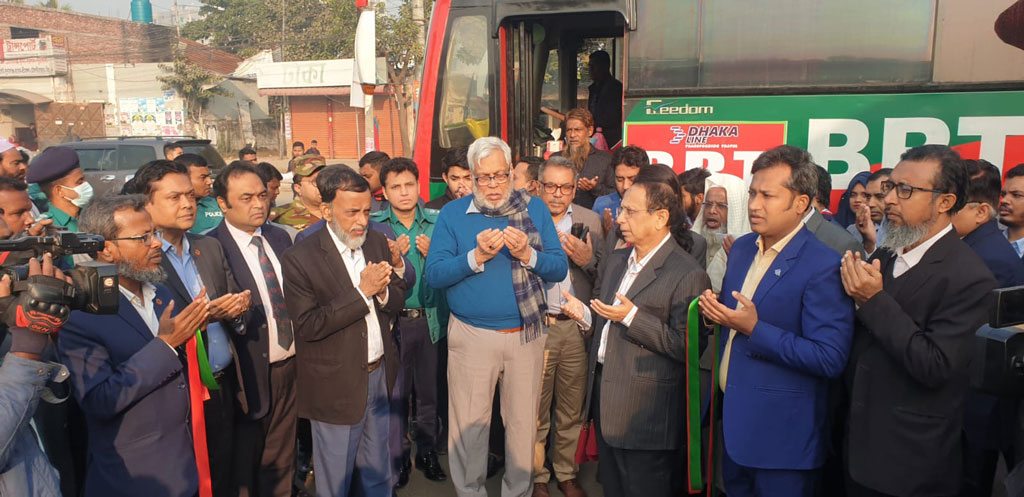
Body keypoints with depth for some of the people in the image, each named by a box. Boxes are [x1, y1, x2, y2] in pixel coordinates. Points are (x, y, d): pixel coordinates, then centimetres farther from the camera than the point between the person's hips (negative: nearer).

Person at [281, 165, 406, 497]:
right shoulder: (300, 258, -15)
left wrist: (383, 291, -18)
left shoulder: (377, 243, 2)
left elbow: (398, 298, 6)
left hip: (380, 375, 5)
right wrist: (362, 291, -24)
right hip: (337, 383, -5)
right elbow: (308, 325, -19)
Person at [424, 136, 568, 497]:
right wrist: (477, 257, -20)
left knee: (522, 421, 13)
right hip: (471, 335, -1)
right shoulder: (452, 214, 1)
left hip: (526, 334, 1)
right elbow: (433, 274, -8)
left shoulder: (535, 209, 4)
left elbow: (560, 267, -1)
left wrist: (527, 254, -18)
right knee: (469, 423, 8)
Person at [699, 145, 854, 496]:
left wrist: (755, 330, -27)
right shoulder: (742, 248, 5)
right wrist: (716, 312, -6)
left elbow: (831, 359, -23)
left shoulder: (823, 266, -20)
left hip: (783, 433, -7)